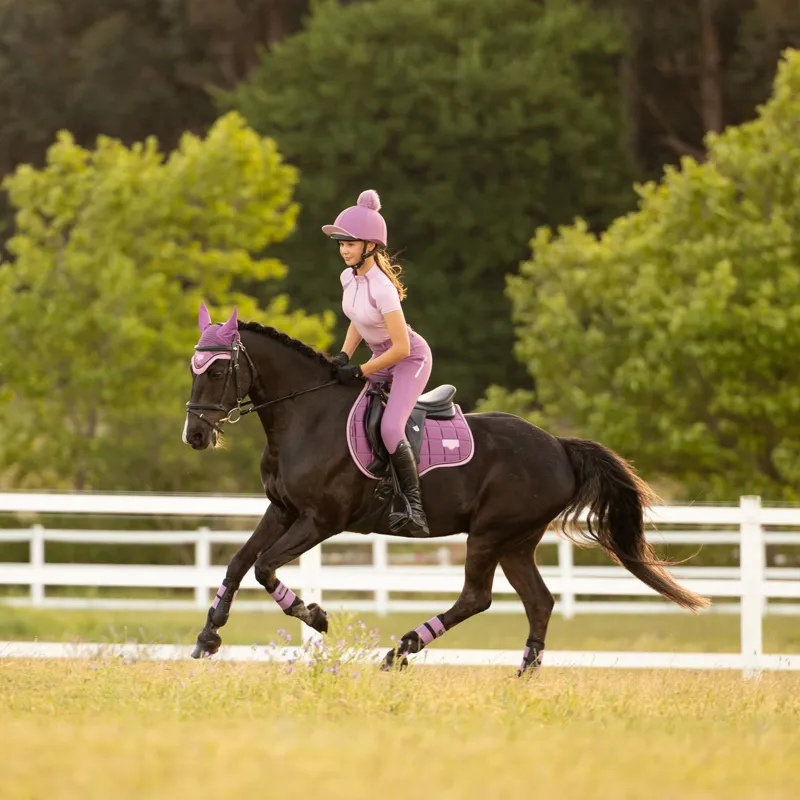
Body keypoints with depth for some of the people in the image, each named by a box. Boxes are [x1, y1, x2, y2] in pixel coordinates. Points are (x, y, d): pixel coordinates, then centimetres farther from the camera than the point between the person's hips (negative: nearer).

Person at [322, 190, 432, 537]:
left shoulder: (382, 290, -29)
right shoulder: (349, 277, -4)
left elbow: (401, 348, -28)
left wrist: (359, 372, -22)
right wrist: (344, 357, -2)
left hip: (412, 358, -9)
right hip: (381, 357, 9)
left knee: (390, 428, -26)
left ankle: (414, 506, -20)